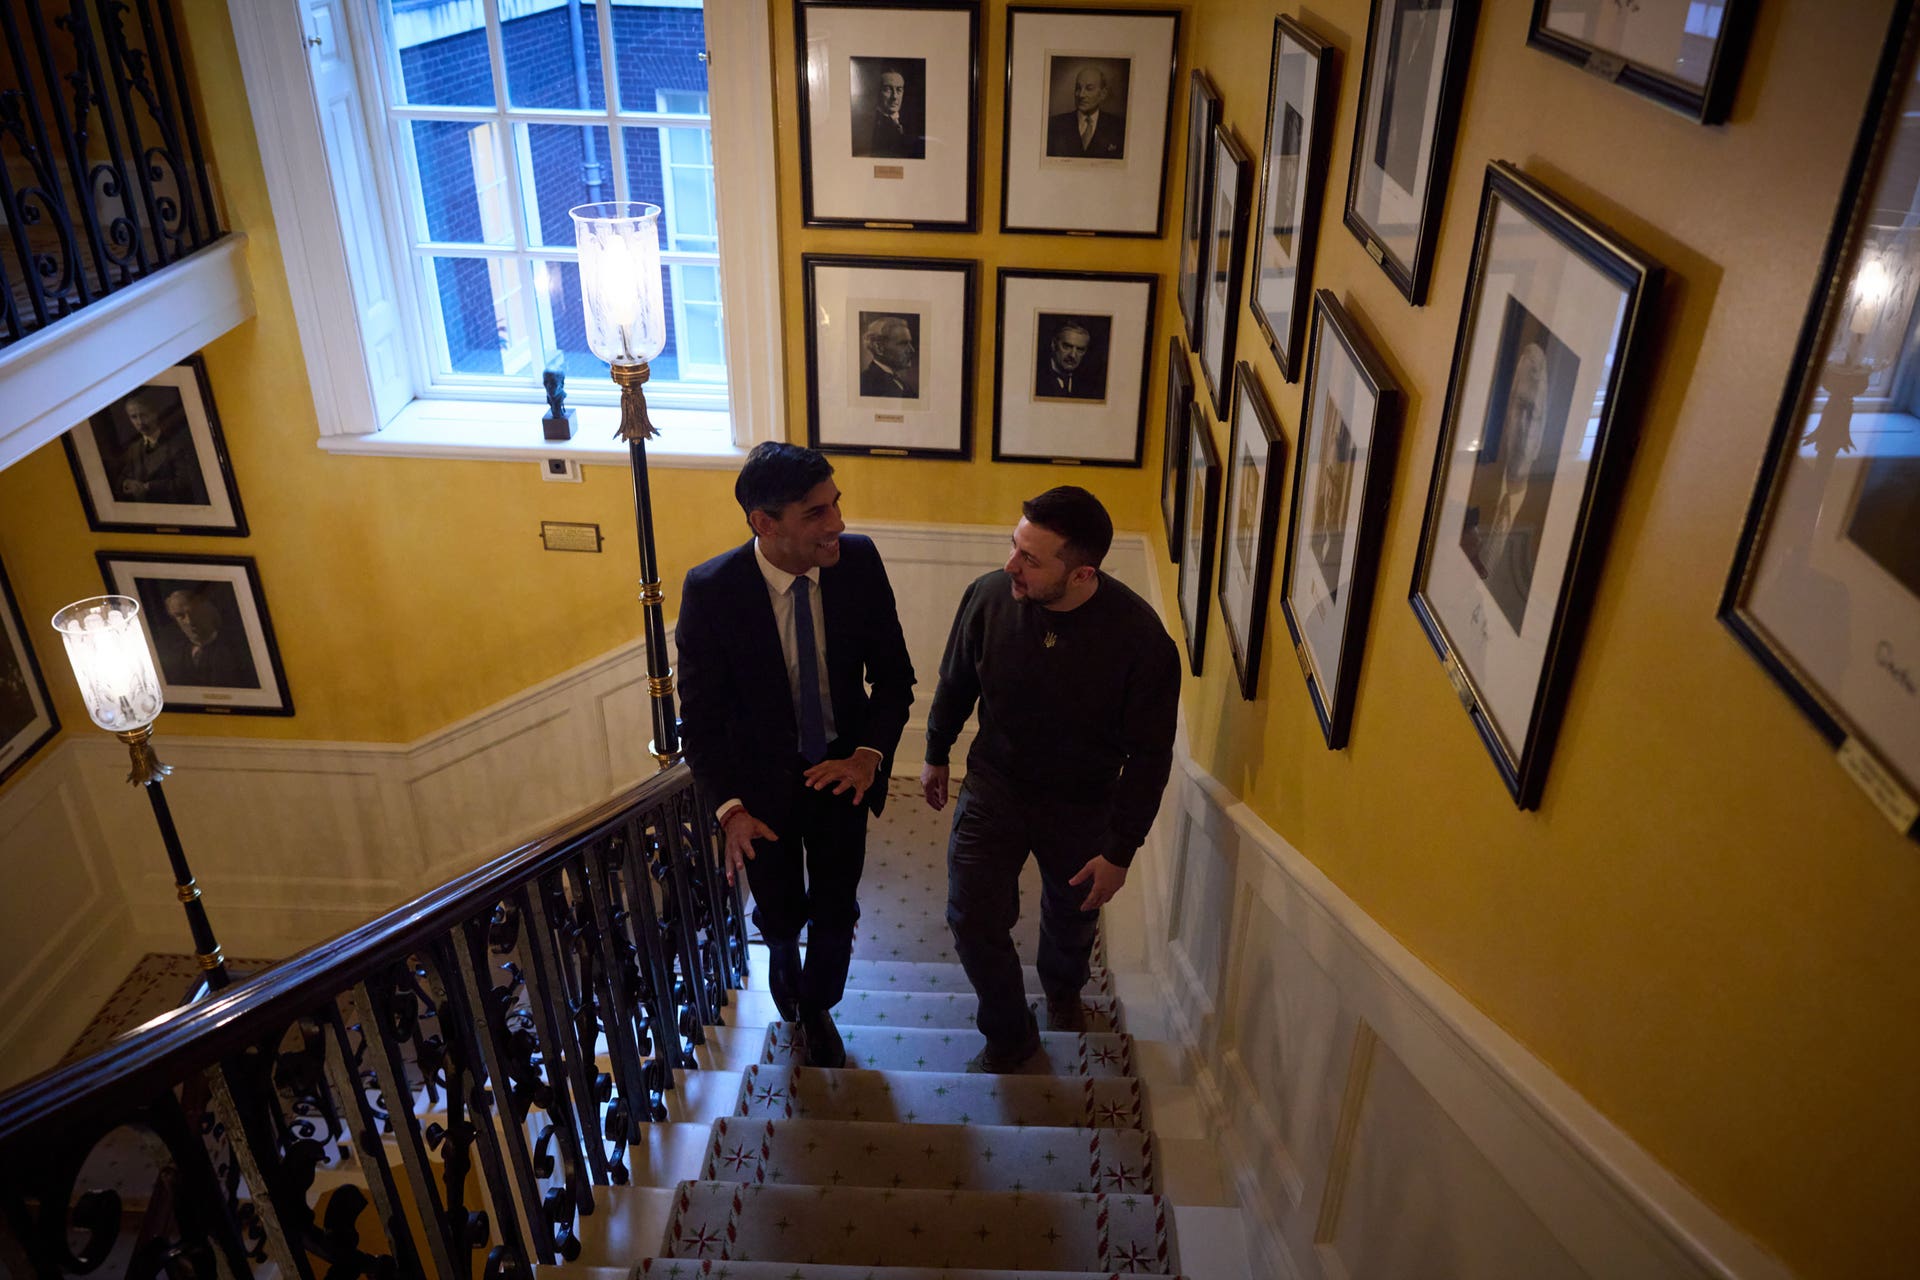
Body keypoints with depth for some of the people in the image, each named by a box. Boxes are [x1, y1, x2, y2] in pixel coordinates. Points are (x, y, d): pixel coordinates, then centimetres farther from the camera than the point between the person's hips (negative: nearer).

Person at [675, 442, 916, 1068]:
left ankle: (817, 1009, 46)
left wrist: (869, 755, -20)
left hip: (842, 774, 2)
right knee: (781, 914, 18)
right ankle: (783, 955, 56)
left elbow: (893, 674, -6)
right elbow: (700, 713, -13)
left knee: (836, 916, 15)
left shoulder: (859, 561, -17)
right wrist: (729, 807, -21)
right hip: (762, 783, -2)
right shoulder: (710, 590, -24)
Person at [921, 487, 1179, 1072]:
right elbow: (955, 683, -1)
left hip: (1082, 805, -1)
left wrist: (1119, 851, -14)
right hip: (994, 787, 1)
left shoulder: (1140, 637, -28)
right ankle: (1009, 1036, 28)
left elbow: (1149, 754, -17)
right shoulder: (988, 596, -21)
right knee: (974, 918, -1)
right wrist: (936, 754, 13)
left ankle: (1062, 991, 57)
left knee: (1072, 914, 22)